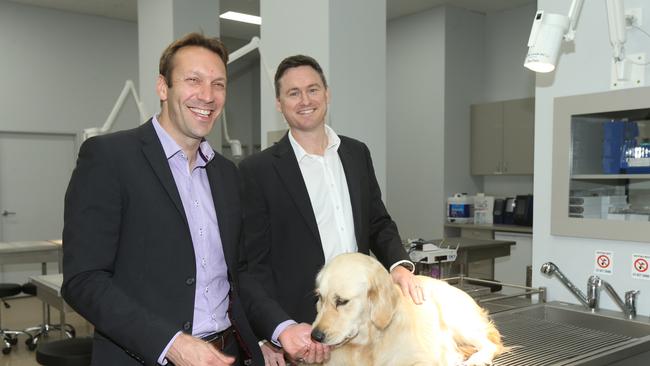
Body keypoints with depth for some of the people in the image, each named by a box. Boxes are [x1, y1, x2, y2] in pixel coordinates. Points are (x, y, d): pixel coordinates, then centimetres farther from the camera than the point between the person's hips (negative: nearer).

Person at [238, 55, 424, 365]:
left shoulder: (357, 153, 7)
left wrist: (399, 264, -5)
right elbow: (250, 266, -10)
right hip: (300, 332, -4)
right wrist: (282, 328, -22)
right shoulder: (257, 170, -8)